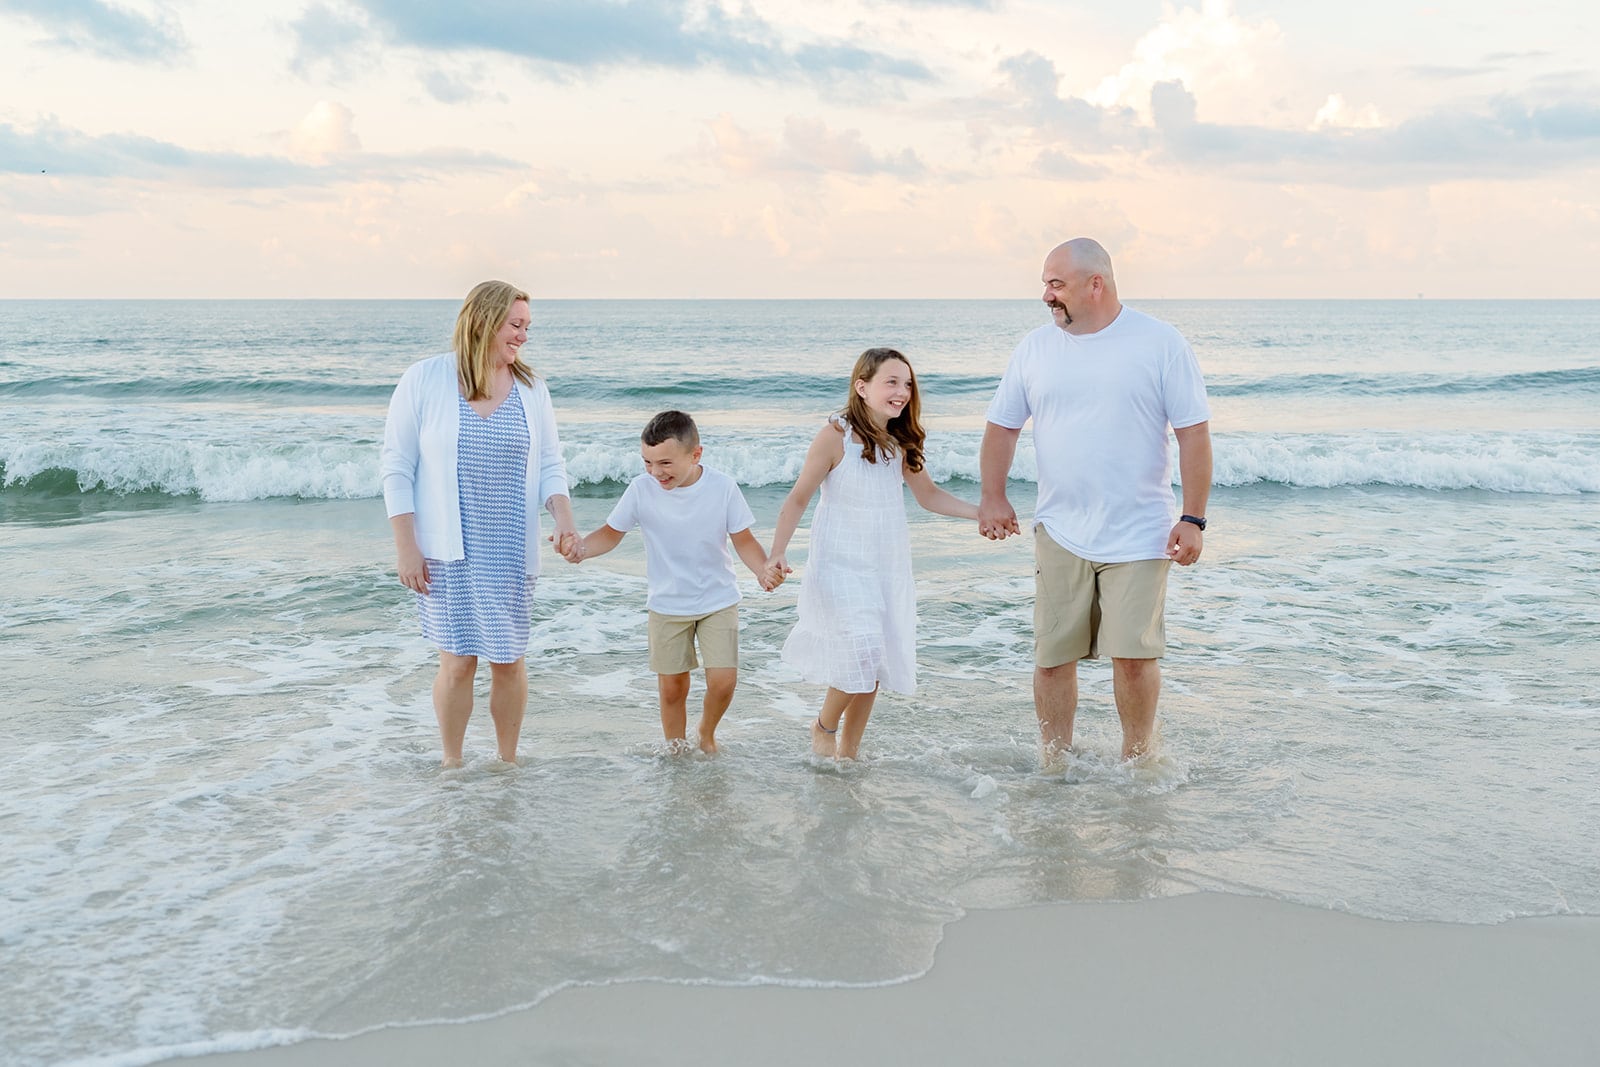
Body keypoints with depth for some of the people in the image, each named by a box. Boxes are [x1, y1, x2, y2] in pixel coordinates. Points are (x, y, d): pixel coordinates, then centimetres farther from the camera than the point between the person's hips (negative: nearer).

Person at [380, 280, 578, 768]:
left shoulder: (530, 388, 3)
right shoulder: (424, 380, -6)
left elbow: (550, 465, 6)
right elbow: (397, 469, -3)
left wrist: (563, 518, -13)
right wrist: (406, 547, -8)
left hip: (510, 554, 3)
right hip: (448, 553, -3)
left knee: (509, 662, 7)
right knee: (457, 664, 0)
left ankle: (507, 760, 26)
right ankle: (452, 763, 21)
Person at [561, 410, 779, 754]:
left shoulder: (723, 487, -15)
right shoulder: (641, 489, -14)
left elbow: (744, 540, -7)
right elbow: (612, 533, -3)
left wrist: (763, 570, -26)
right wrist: (582, 547, -25)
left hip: (719, 600, -1)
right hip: (667, 605, 1)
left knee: (723, 681, -7)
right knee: (671, 687, 6)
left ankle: (707, 733, 24)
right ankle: (677, 749, 30)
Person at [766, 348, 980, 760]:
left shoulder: (901, 442, 4)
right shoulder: (835, 436, -13)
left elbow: (929, 495, 14)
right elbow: (798, 497, -8)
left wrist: (983, 512, 4)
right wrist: (777, 554, -16)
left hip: (889, 568, 6)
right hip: (841, 567, -6)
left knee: (875, 665, 8)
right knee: (861, 654, -16)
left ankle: (848, 751, 24)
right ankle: (824, 726, 12)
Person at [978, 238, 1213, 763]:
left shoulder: (1161, 344, -4)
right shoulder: (1035, 348, 6)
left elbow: (1194, 434, -3)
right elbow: (1002, 427, 14)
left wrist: (1193, 518, -7)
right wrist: (992, 497, 4)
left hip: (1138, 536, -3)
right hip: (1059, 535, 3)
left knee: (1134, 655, -4)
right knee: (1053, 658, 3)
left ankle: (1136, 760, 17)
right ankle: (1053, 766, 18)